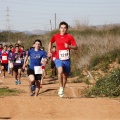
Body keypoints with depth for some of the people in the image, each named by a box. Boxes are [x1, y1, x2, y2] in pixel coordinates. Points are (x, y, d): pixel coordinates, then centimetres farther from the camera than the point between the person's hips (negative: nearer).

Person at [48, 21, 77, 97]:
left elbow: (76, 47, -3)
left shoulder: (70, 37, -2)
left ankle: (62, 89, 30)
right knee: (60, 71, -27)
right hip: (58, 59, -1)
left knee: (65, 75, 9)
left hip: (66, 59, 1)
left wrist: (69, 46, -20)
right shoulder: (55, 36, 3)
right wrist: (49, 52, 14)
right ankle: (61, 87, -11)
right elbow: (50, 43, 23)